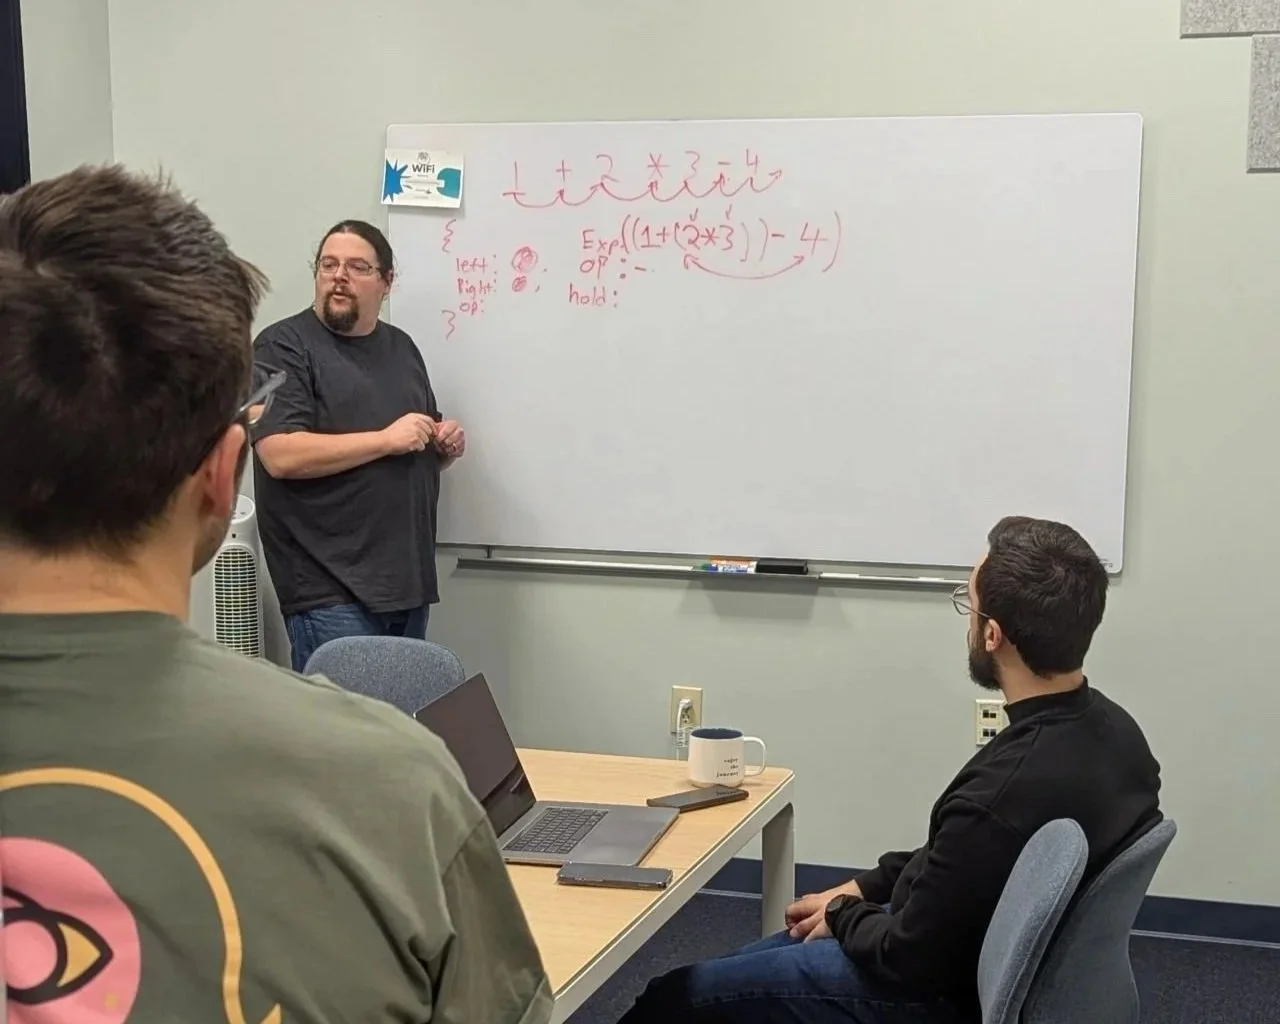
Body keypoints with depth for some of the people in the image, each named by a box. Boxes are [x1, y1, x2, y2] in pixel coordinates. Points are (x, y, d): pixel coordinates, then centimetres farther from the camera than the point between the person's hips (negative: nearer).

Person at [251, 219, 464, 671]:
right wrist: (386, 439, -17)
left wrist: (446, 444, 4)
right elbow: (282, 456, -19)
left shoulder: (401, 347, 16)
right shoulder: (284, 347, -6)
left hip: (408, 582, 7)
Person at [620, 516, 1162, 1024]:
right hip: (999, 955, 9)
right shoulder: (1108, 727, -7)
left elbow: (911, 956, -22)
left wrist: (843, 914, -3)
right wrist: (865, 888, 7)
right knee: (750, 961, 24)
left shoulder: (1002, 796, -36)